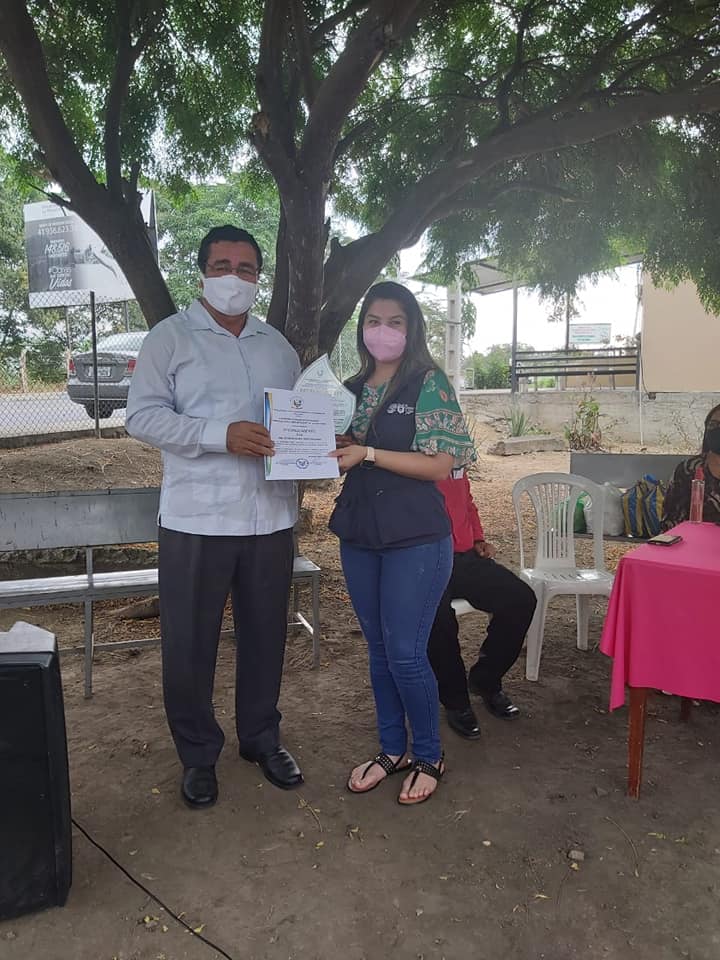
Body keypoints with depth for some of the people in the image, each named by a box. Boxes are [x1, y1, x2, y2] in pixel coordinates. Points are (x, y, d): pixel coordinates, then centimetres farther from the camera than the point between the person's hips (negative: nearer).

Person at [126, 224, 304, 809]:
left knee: (266, 636, 14)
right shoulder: (171, 337, 0)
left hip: (270, 518, 4)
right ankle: (198, 755, 27)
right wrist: (221, 435, -21)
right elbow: (142, 415, -9)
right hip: (196, 520, -4)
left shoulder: (277, 345, 15)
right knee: (190, 644, 6)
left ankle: (261, 738, 34)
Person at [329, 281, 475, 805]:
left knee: (406, 653, -2)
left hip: (416, 539, -6)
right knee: (378, 649, 14)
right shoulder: (355, 387, 11)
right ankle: (392, 749, 32)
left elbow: (440, 464, -14)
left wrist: (368, 454, -19)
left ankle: (428, 756, 22)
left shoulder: (429, 383, -7)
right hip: (360, 535, 6)